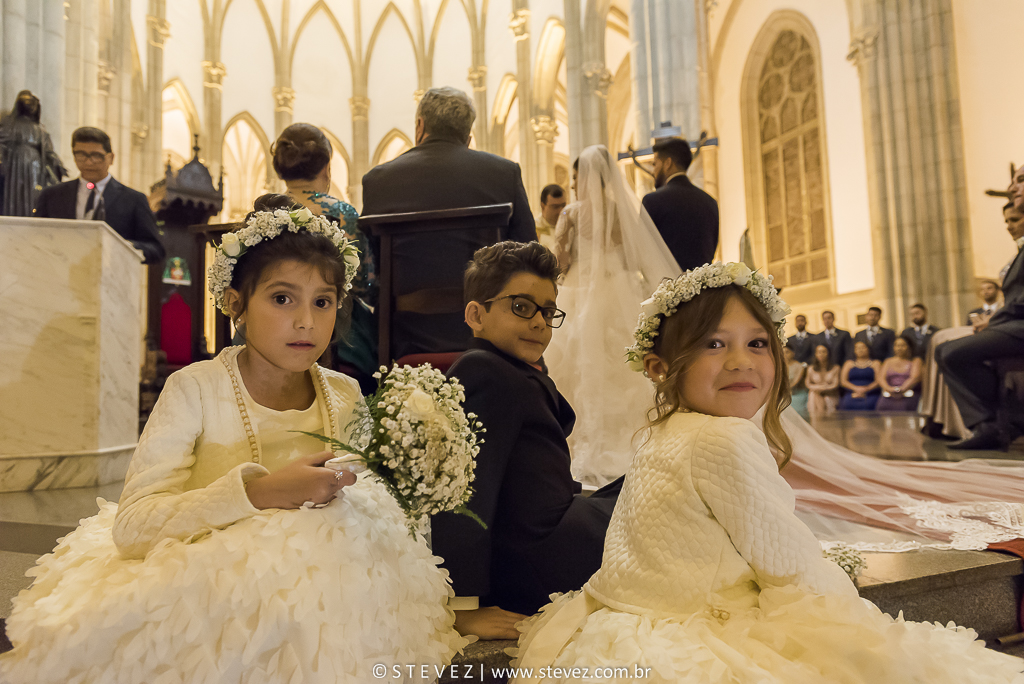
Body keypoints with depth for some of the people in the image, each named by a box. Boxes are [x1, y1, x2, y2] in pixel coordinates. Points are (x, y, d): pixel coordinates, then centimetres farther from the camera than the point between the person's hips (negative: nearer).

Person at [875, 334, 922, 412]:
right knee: (882, 406, -24)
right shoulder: (888, 361, 22)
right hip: (888, 396, 2)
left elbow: (915, 378, -2)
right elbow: (881, 378, 7)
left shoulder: (915, 361, 15)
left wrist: (902, 389, -19)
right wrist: (889, 389, -14)